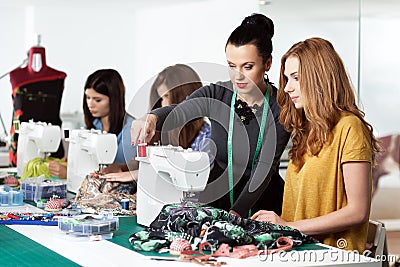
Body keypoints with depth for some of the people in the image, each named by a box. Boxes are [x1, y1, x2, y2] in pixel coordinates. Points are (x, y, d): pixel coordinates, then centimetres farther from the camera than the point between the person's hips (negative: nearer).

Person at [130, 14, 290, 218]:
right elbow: (176, 112, -20)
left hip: (262, 206, -1)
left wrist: (237, 212, -27)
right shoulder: (216, 95, -2)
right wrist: (152, 118, -43)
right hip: (216, 202, 2)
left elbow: (265, 168, -15)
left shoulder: (281, 107, -8)